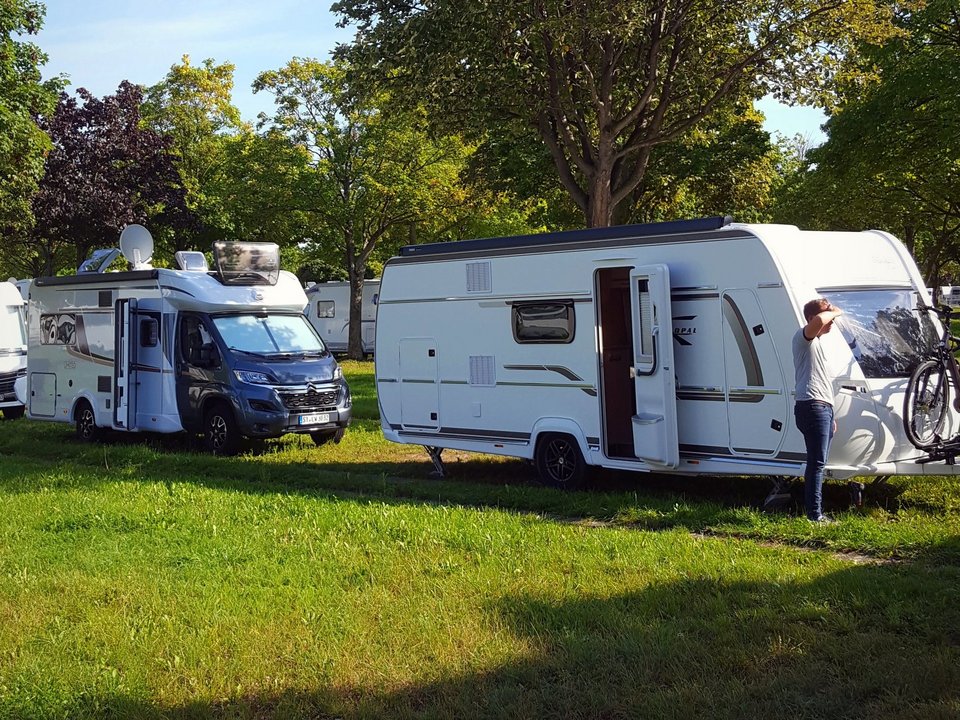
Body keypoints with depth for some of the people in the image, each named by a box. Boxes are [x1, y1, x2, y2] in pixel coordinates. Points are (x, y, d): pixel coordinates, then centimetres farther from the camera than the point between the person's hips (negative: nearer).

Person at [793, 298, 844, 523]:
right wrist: (834, 311, -11)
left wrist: (830, 416, 27)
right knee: (817, 463, -12)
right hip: (812, 406, -10)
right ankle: (815, 513, -12)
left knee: (818, 463, 12)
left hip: (823, 408, 10)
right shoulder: (804, 337, -7)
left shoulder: (817, 343, 25)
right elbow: (818, 320, -32)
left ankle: (814, 511, 17)